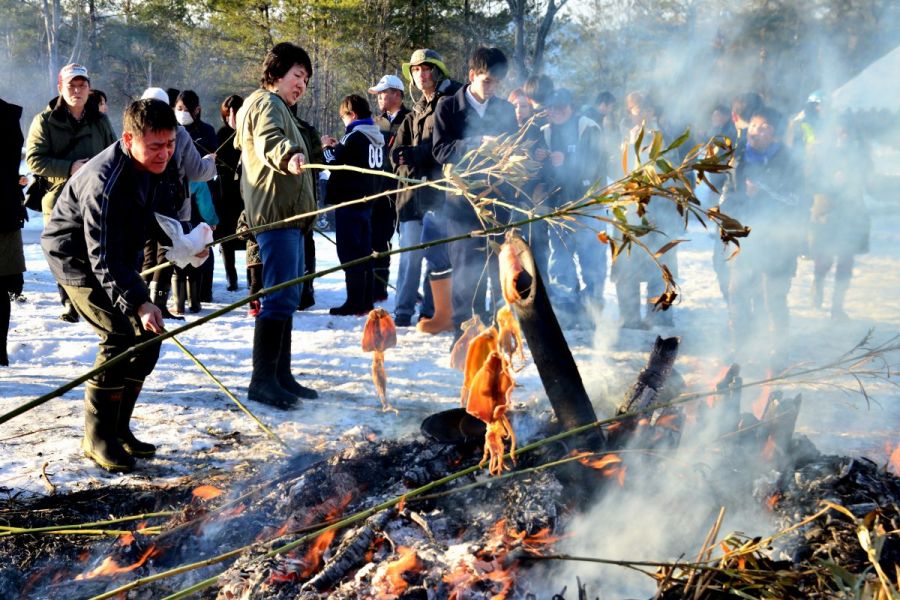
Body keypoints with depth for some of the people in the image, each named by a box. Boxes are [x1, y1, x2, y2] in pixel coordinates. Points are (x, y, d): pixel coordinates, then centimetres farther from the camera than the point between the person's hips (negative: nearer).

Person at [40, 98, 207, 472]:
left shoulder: (153, 167, -7)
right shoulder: (105, 182, -33)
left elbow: (153, 214, 13)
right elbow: (103, 258, -36)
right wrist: (138, 302, -45)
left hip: (118, 259, 9)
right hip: (79, 261, -9)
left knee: (148, 336, 3)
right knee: (121, 339, -19)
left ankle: (118, 429, 16)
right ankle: (97, 438, -5)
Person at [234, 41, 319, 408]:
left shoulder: (277, 107, 27)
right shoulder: (267, 103, -7)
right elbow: (269, 142, -28)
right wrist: (289, 156, -46)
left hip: (288, 214, 11)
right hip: (277, 213, -11)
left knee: (287, 297, 12)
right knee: (280, 297, -15)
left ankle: (281, 375, 17)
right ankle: (262, 380, -15)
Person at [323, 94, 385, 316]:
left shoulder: (355, 136, -16)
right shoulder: (376, 136, 12)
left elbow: (335, 162, -18)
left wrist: (328, 147, 1)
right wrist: (338, 147, 13)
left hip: (349, 200, -9)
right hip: (367, 200, 9)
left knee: (349, 252, -5)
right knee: (364, 251, 12)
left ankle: (355, 302, -6)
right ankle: (366, 300, 16)